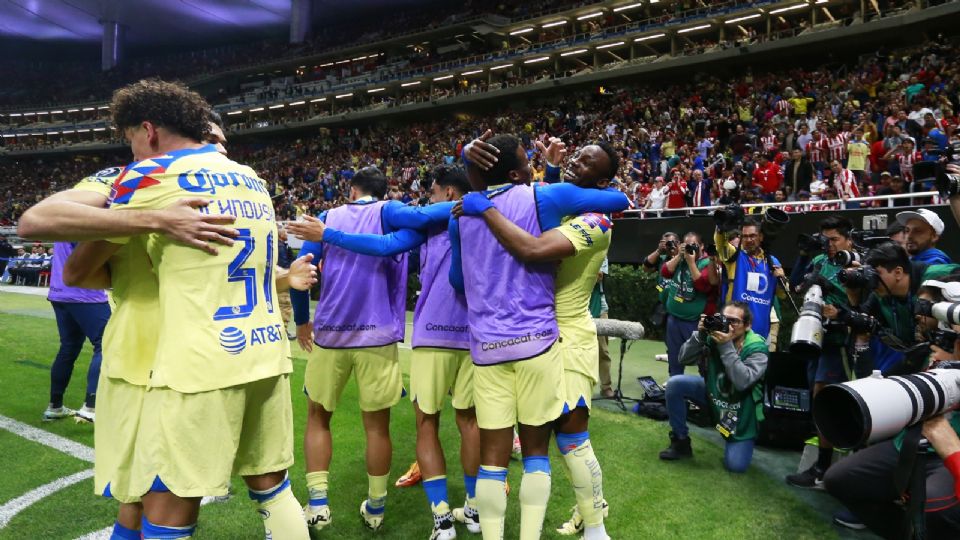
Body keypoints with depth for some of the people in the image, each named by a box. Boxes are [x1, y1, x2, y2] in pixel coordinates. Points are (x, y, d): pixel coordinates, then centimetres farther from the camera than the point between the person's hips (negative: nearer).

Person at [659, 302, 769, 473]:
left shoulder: (757, 349, -23)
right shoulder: (714, 337, -14)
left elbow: (742, 382, -37)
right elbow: (685, 359, -15)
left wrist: (727, 347, -39)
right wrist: (700, 334, -29)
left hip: (741, 411, -3)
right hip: (713, 394, 3)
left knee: (736, 465, -14)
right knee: (675, 383, -21)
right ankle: (681, 442, -3)